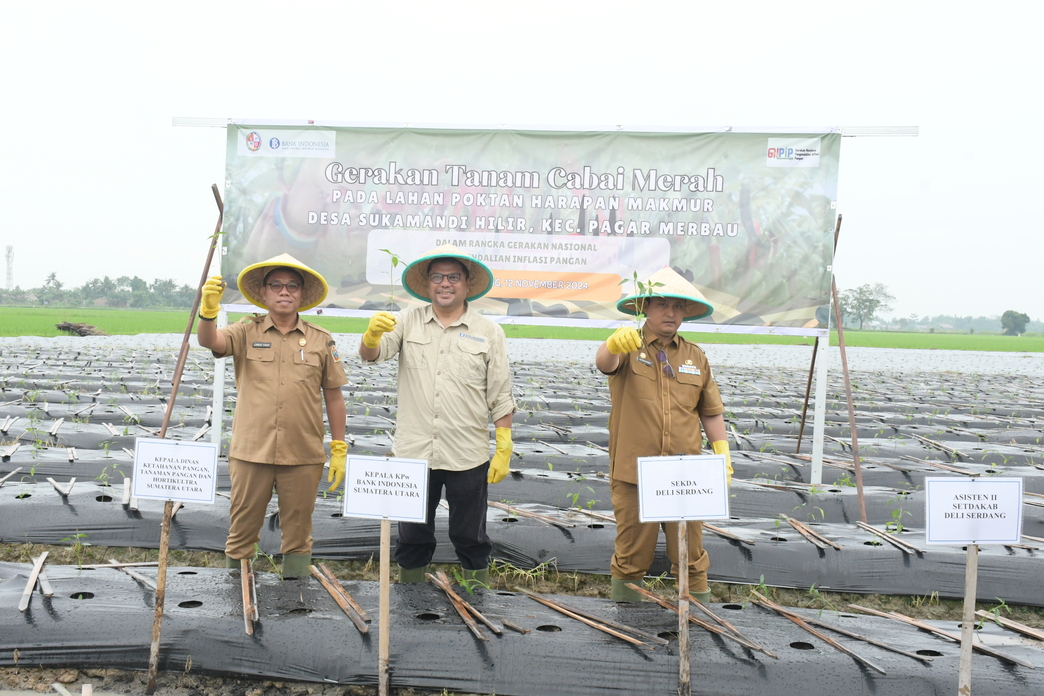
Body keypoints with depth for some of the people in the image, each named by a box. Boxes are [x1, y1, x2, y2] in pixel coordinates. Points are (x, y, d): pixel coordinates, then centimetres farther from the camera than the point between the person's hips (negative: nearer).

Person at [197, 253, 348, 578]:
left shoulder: (321, 340, 5)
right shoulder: (247, 332, 4)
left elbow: (334, 397, 6)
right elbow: (209, 340, -15)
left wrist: (339, 450, 4)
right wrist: (208, 310, -36)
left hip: (304, 455, 0)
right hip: (251, 452, 0)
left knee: (298, 532, 12)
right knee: (242, 529, 11)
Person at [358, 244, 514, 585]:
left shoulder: (489, 332, 2)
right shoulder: (409, 321, 5)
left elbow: (500, 398, 1)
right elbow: (370, 355, -7)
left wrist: (504, 451, -3)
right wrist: (373, 333, -30)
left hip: (468, 456, -1)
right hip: (413, 452, 2)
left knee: (471, 539, 12)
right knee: (412, 538, 16)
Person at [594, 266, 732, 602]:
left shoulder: (695, 357, 12)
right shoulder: (630, 348, -1)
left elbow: (711, 411, 19)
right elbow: (603, 363, -25)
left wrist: (721, 449, 6)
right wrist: (613, 344, -48)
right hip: (633, 473, -3)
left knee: (691, 556, 8)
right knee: (632, 555, 9)